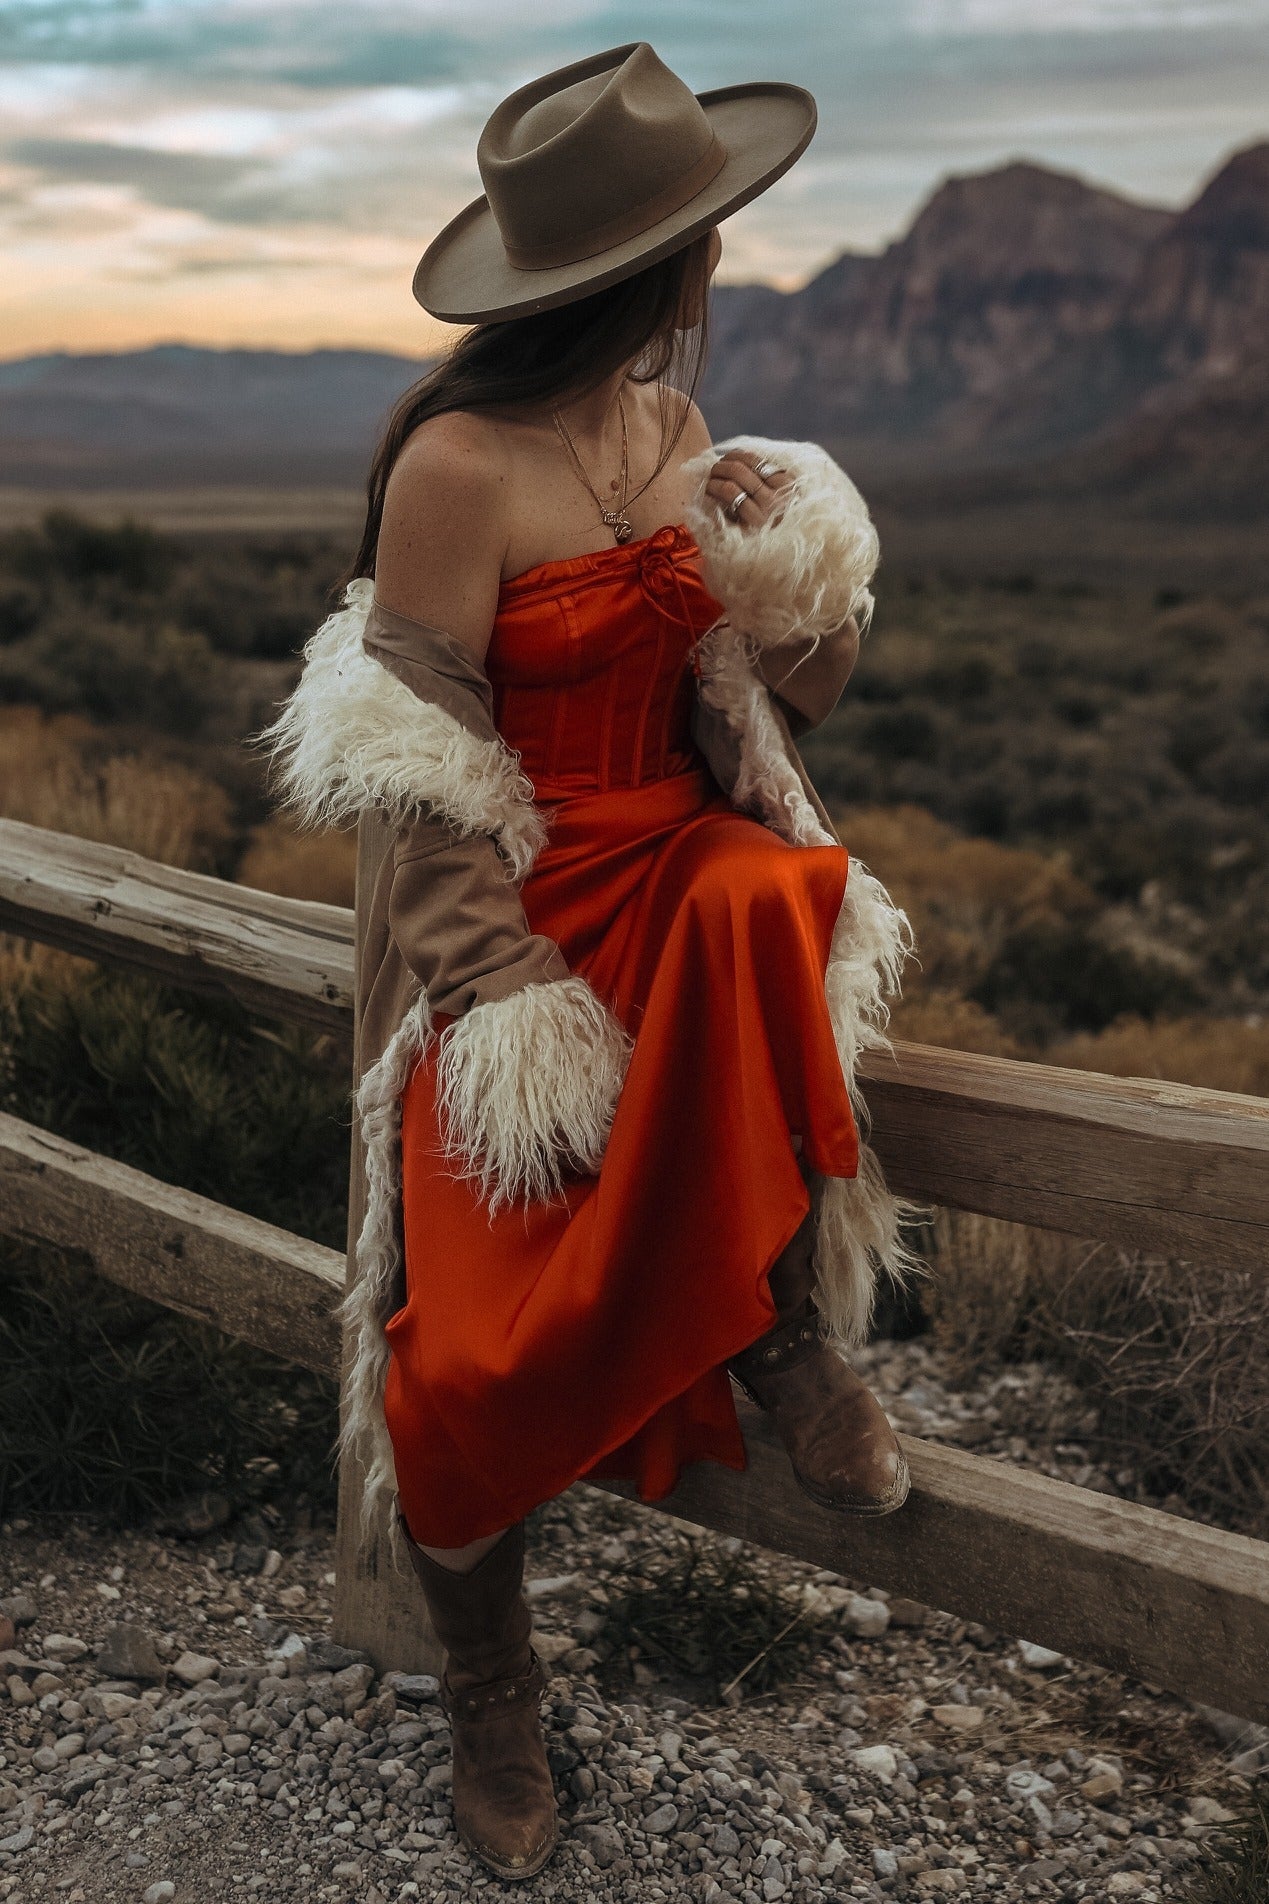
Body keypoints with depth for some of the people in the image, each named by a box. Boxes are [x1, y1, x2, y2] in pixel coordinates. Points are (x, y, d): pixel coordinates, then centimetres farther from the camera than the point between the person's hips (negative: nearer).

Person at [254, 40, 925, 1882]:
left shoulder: (672, 428, 5)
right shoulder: (461, 467, -16)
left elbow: (786, 700, 9)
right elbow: (421, 781, -15)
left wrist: (784, 549, -10)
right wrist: (514, 1014, -19)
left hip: (679, 862, 5)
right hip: (514, 912, -5)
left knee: (768, 907, -34)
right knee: (475, 1352, -12)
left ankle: (784, 1321, -10)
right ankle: (490, 1700, 19)